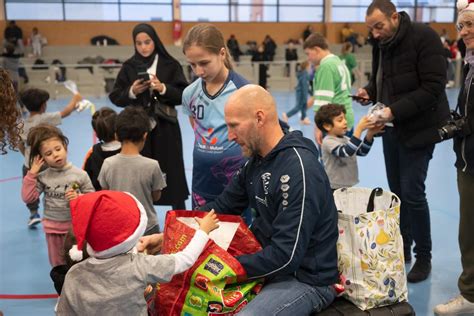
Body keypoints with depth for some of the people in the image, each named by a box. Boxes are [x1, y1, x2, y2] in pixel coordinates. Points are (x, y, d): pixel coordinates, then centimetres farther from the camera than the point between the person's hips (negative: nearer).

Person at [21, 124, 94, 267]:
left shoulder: (79, 174, -11)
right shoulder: (42, 177, -6)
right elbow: (27, 198, -11)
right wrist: (32, 174, -13)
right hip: (53, 228, 2)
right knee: (58, 265, 19)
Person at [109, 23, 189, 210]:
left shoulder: (170, 65, -1)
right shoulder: (128, 67, 5)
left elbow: (184, 95, -3)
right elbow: (115, 98, 5)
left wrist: (163, 88, -18)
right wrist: (131, 92, -13)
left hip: (165, 130, -1)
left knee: (171, 172, 3)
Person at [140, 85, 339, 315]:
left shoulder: (300, 171, -26)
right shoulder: (258, 159, 4)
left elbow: (286, 256, -28)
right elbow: (221, 207, 9)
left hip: (306, 278, -8)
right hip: (267, 262, 9)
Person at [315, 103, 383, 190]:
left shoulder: (345, 139, 8)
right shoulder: (328, 141, -17)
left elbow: (362, 151, 5)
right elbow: (347, 152, -32)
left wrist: (370, 134, -12)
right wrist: (359, 129, -34)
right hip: (335, 189, -8)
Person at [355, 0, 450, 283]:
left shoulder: (424, 37, -17)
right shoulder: (381, 43, 5)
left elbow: (433, 88, -21)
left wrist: (394, 110, -28)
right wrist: (369, 91, -4)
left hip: (419, 127, -7)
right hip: (392, 127, 7)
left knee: (412, 192, -7)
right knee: (397, 191, 11)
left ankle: (424, 257, 10)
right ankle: (402, 247, 26)